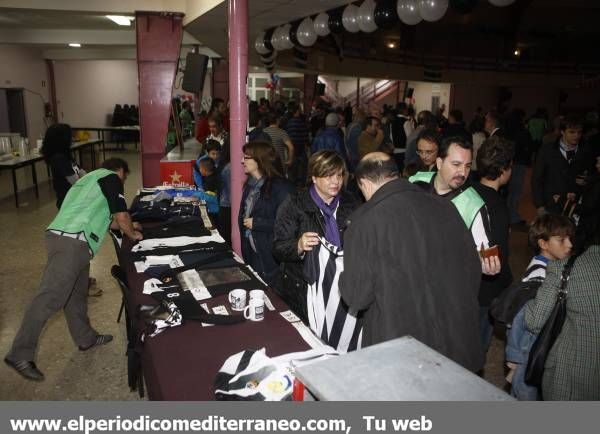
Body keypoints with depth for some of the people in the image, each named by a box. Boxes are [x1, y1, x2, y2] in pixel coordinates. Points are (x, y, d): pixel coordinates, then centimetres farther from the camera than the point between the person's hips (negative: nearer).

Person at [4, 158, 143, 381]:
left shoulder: (90, 178, 30)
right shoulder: (111, 178, 3)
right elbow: (121, 215, -1)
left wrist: (126, 226, 46)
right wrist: (133, 234, 18)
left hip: (61, 236, 10)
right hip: (71, 241, -10)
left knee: (76, 294, 18)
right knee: (50, 297, -10)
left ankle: (86, 338, 32)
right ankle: (20, 355, -6)